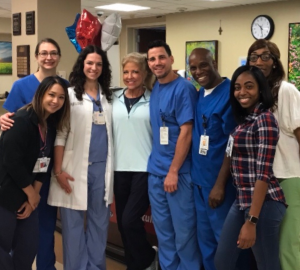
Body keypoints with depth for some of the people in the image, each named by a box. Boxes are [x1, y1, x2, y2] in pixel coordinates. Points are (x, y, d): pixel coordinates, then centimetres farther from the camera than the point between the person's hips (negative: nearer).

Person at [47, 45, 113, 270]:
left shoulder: (109, 96, 12)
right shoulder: (70, 95, 0)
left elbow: (112, 132, 13)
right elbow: (60, 135, -4)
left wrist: (112, 166, 6)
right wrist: (58, 170, -10)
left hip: (103, 167, 4)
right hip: (76, 167, -3)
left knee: (100, 222, 9)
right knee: (73, 223, 2)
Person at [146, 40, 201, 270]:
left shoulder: (184, 88, -12)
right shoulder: (154, 89, 10)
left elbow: (186, 132, -16)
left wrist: (173, 171, -16)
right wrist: (160, 168, 10)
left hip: (178, 171, -7)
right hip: (155, 171, 7)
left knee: (183, 229, 4)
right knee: (163, 229, 15)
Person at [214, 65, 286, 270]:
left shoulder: (265, 119, -14)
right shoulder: (244, 119, 13)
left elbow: (263, 173, -19)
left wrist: (251, 221, -22)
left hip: (263, 204, -9)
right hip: (242, 200, 9)